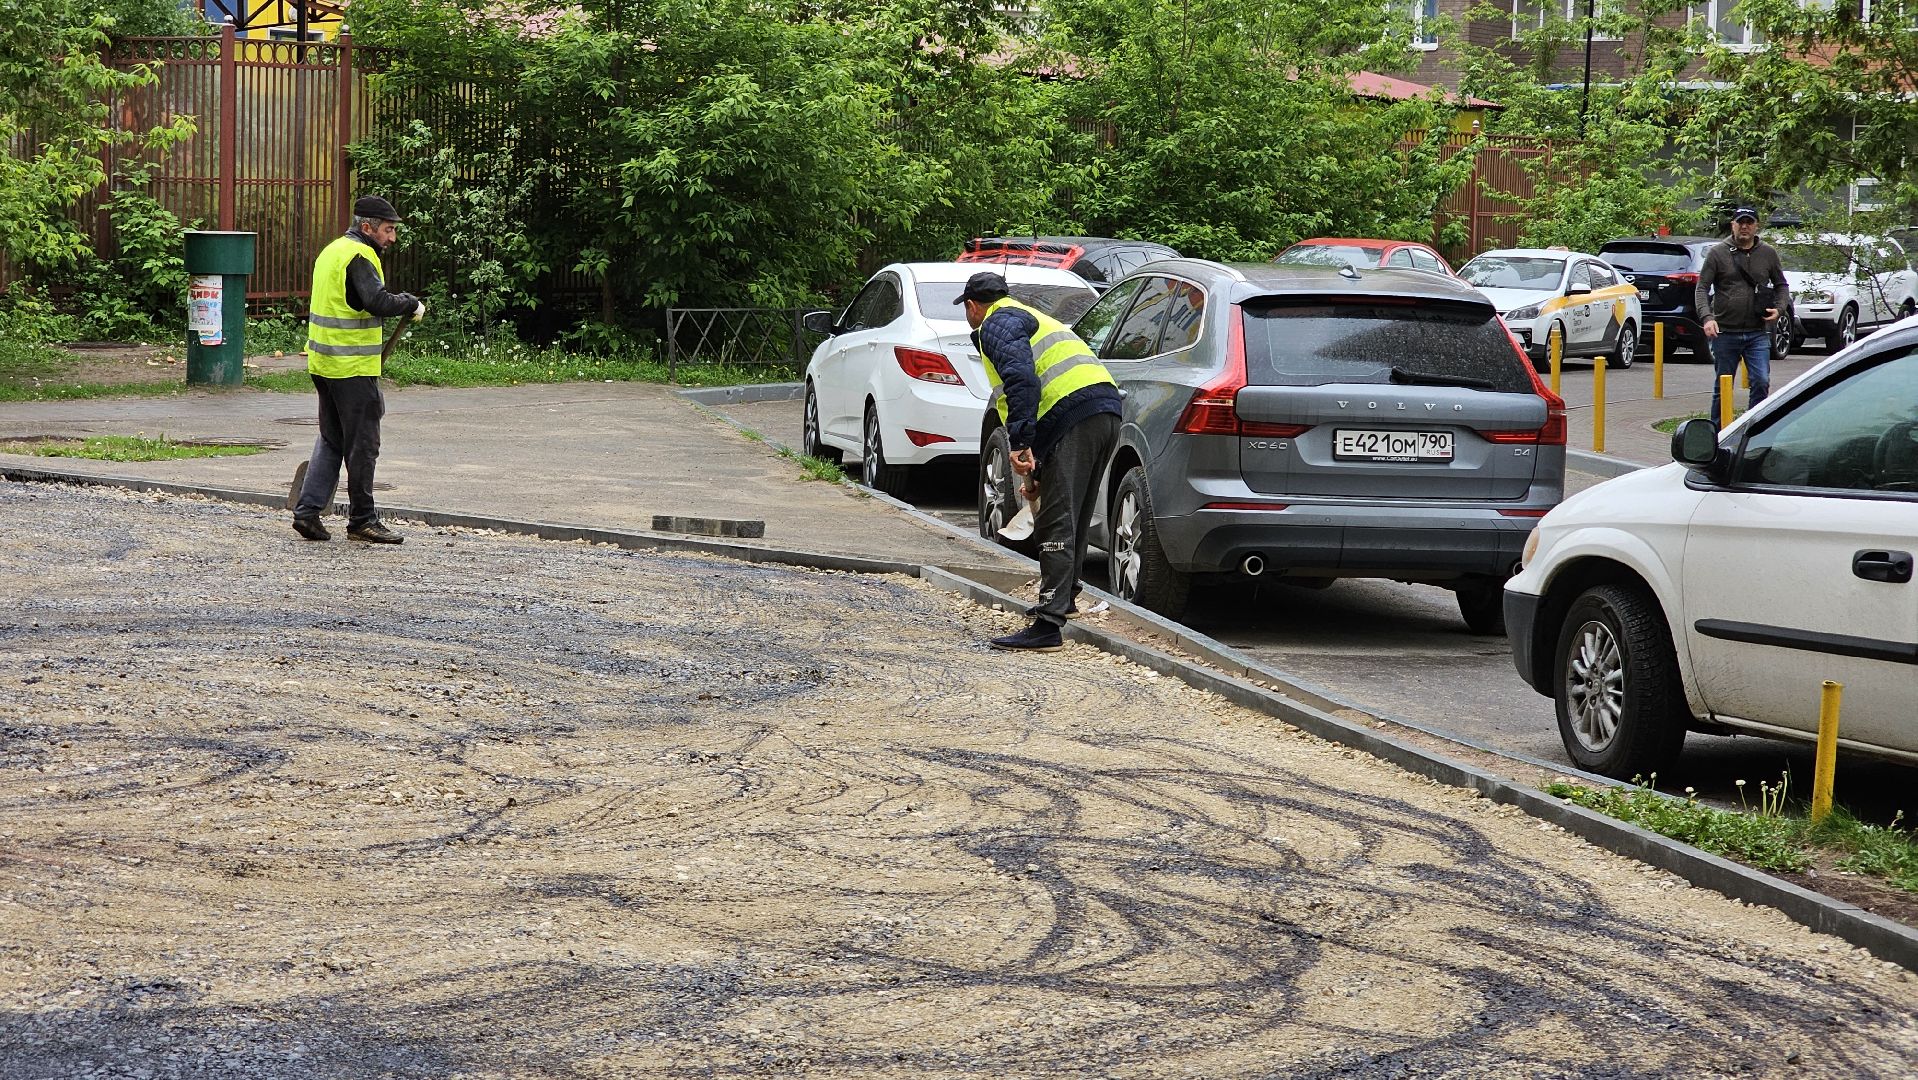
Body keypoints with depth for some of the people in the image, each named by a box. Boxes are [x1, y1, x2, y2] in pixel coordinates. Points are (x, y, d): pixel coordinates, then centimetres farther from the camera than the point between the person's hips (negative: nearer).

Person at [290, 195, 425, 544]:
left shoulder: (332, 251, 16)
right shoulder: (359, 257, -15)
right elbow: (378, 302, -28)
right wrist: (411, 304, -13)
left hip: (324, 364, 9)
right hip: (353, 369, -9)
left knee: (331, 440, 16)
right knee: (362, 445, 1)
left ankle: (307, 511, 9)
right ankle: (362, 521, 9)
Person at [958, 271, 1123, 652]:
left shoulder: (998, 324, 3)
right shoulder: (1035, 318, 35)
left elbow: (1021, 380, -17)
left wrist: (1020, 444, -22)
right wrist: (1036, 474, 43)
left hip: (1074, 418, -9)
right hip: (1106, 412, 9)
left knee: (1056, 524, -12)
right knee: (1073, 520, 22)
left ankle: (1048, 625, -16)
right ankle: (1060, 601, 36)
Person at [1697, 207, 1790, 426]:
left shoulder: (1768, 254, 8)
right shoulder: (1717, 253, 1)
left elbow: (1781, 285, 19)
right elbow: (1702, 288, -2)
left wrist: (1779, 309, -1)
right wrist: (1708, 317, -18)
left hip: (1758, 333, 1)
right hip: (1725, 332, -1)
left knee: (1761, 382, -11)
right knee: (1722, 387, 7)